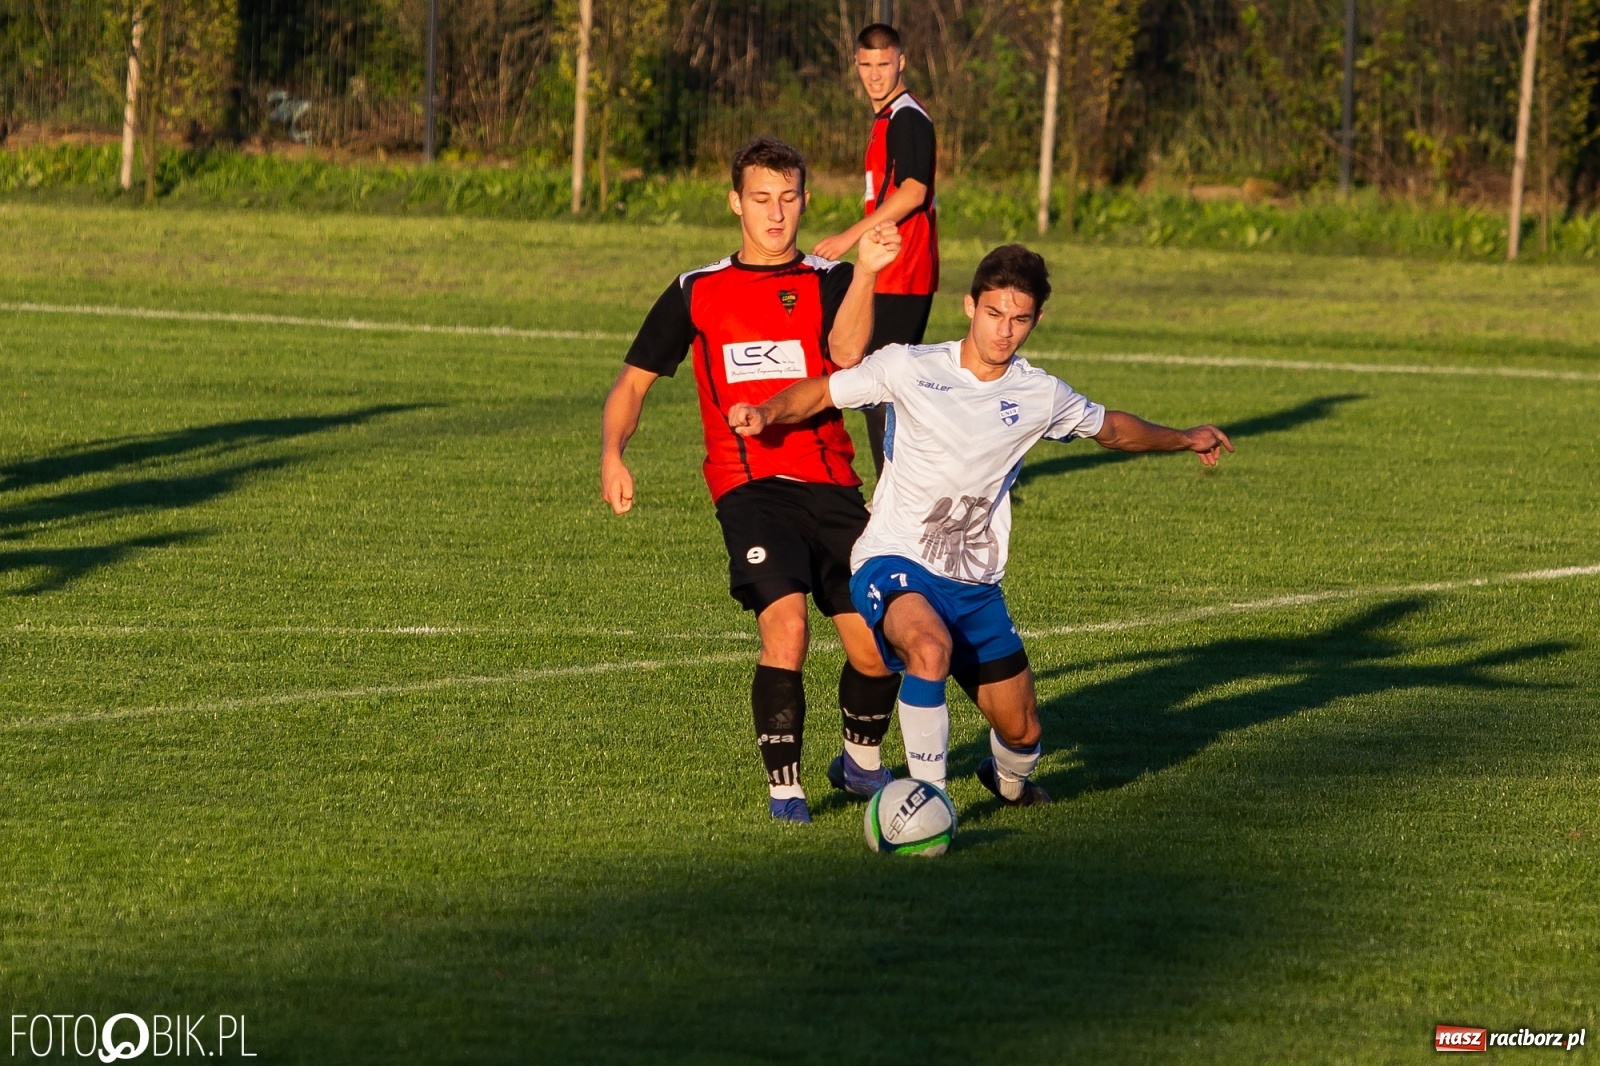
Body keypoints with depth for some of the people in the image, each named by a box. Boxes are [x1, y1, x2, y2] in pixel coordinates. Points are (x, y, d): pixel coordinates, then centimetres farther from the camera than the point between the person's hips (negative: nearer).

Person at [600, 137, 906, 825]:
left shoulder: (828, 282, 10)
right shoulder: (697, 293, 13)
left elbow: (845, 353, -11)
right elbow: (633, 382, 16)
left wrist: (865, 274, -24)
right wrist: (612, 454, -2)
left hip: (830, 485, 2)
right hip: (750, 487, -1)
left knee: (877, 649, -3)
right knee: (785, 623, -25)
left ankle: (860, 759, 28)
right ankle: (783, 785, -10)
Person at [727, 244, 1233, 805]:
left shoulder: (1041, 396, 2)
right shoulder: (909, 368, -8)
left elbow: (1110, 428, 22)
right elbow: (821, 393, 0)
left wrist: (1185, 439, 32)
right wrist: (766, 412, -19)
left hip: (976, 584, 4)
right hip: (894, 563, -4)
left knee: (1021, 733, 7)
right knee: (930, 649, -38)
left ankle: (1008, 780, 47)